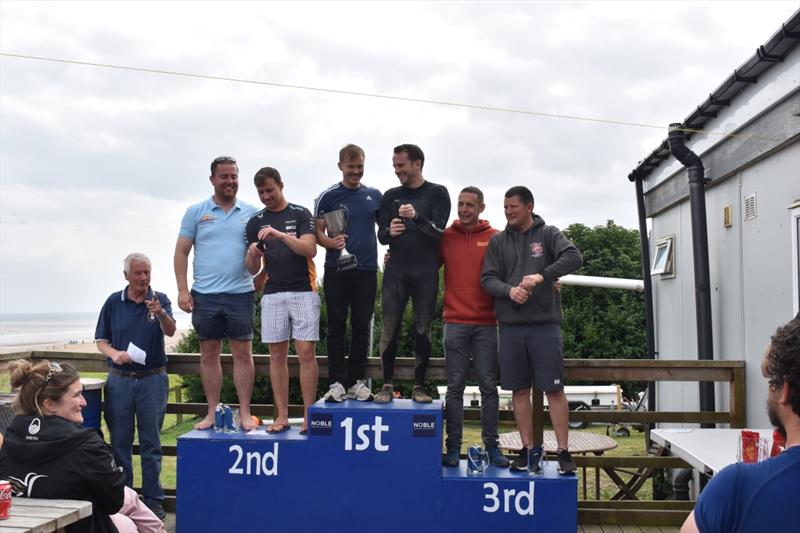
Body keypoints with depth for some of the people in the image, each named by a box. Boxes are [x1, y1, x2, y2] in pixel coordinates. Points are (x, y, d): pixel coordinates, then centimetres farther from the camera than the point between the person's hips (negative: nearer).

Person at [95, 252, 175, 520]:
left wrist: (160, 314, -39)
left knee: (151, 444, 5)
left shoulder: (159, 299, -2)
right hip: (119, 380, 1)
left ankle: (153, 500, 12)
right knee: (119, 443, 7)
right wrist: (114, 354, -15)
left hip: (153, 380, -1)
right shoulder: (114, 302, 2)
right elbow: (101, 340, 6)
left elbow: (170, 332, -18)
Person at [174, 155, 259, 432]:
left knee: (243, 353, 1)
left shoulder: (251, 213, 7)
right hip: (205, 295, 1)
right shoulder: (196, 212, 6)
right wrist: (182, 290, -3)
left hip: (241, 294, 0)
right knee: (209, 354, 7)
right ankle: (212, 413, 16)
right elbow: (181, 252, 4)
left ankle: (245, 413, 8)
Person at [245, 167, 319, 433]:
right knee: (277, 355, 4)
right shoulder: (255, 222, 10)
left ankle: (309, 415, 0)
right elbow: (253, 269, 8)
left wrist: (280, 234, -24)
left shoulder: (301, 214, 0)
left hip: (303, 292, -3)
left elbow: (310, 249, -14)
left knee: (306, 354, -6)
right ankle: (281, 416, 9)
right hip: (272, 294, 3)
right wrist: (253, 254, -14)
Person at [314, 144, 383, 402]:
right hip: (336, 271, -2)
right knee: (337, 326, 2)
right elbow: (317, 232, 1)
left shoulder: (374, 195, 10)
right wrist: (330, 242, -20)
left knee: (361, 327, 6)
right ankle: (337, 382, 6)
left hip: (367, 270, 2)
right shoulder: (328, 196, 2)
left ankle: (357, 381, 14)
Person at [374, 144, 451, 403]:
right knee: (390, 328, -1)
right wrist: (390, 232, -15)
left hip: (425, 272, -2)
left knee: (423, 329, 1)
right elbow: (380, 234, 8)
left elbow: (439, 231, -6)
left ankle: (419, 386, 7)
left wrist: (416, 217, -24)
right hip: (396, 271, 2)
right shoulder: (391, 196, 12)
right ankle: (387, 385, 5)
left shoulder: (437, 193, 4)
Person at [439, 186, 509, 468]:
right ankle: (453, 447, 7)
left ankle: (492, 446, 10)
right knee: (455, 387, 2)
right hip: (455, 322, 0)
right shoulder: (445, 237, 7)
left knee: (489, 386, 3)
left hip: (487, 323, 0)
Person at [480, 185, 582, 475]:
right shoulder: (498, 241, 12)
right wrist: (509, 290, -16)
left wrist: (542, 275, -24)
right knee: (519, 389, 6)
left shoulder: (548, 234, 4)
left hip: (545, 324, -3)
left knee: (554, 389, -3)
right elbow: (487, 278, 4)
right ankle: (529, 450, 14)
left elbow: (574, 258, -12)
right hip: (510, 326, 3)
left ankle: (563, 451, 3)